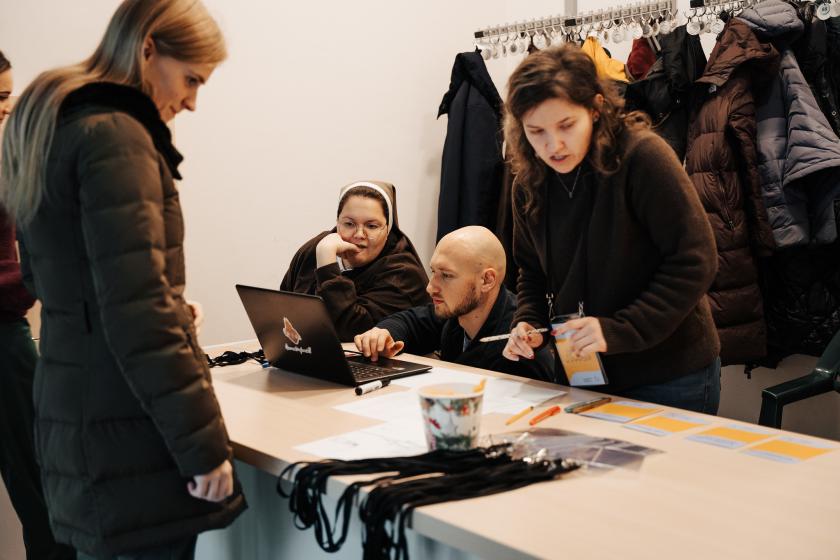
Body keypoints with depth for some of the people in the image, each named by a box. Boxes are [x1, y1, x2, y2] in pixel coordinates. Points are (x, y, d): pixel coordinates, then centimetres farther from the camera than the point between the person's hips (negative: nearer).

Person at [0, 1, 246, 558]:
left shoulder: (54, 128, 14)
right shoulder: (115, 137, -16)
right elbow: (137, 313, -22)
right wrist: (204, 445, -18)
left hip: (74, 418, 10)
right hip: (128, 434, -10)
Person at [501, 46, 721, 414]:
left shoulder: (642, 156, -19)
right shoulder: (530, 183, 1)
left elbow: (694, 262, -20)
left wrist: (618, 331, -25)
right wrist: (528, 324, -6)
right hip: (585, 376, 6)